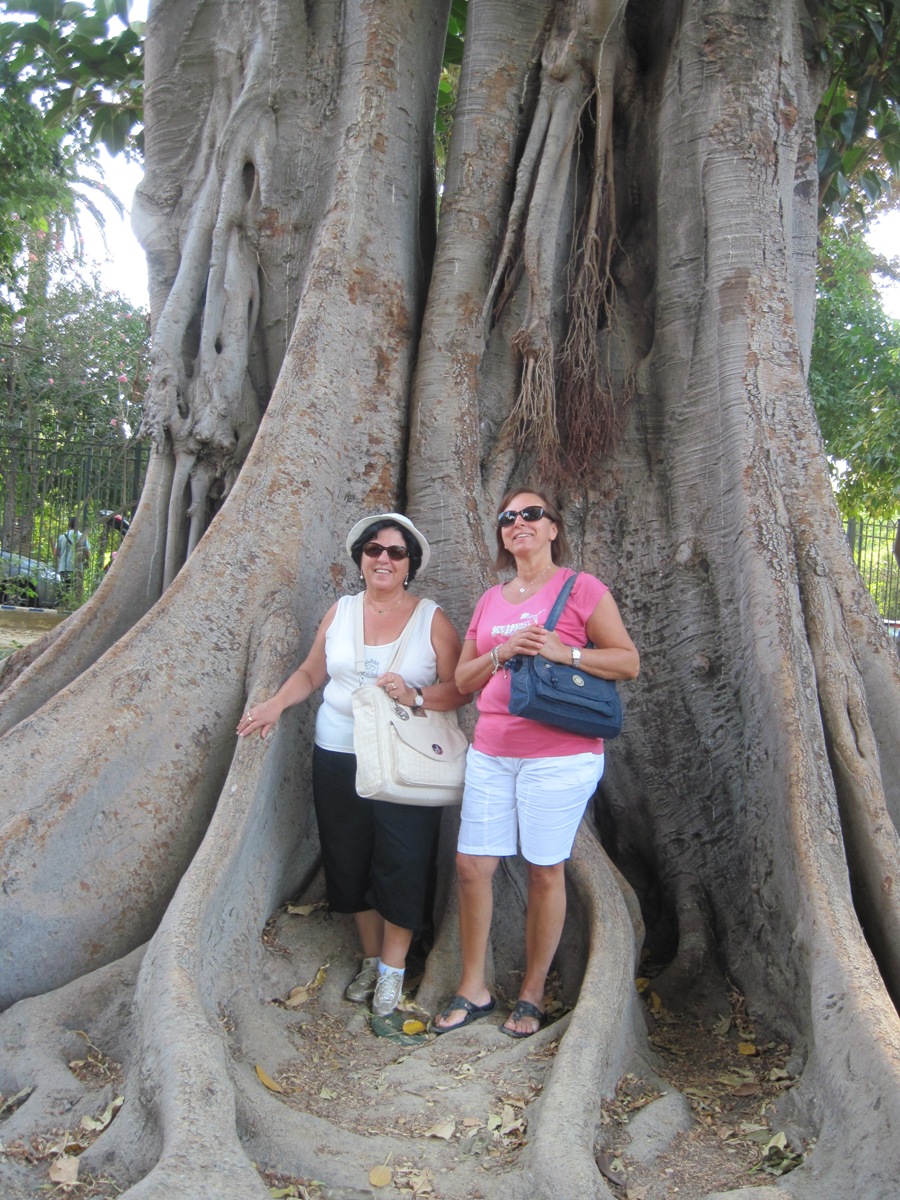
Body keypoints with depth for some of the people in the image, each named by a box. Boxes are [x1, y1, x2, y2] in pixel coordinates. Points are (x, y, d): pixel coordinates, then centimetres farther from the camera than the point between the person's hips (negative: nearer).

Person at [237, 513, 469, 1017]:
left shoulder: (431, 618, -2)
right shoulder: (340, 611, 9)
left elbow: (460, 687, -6)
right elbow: (312, 672, 16)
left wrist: (415, 696, -22)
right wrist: (276, 704, 0)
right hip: (338, 757, 4)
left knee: (401, 866, -4)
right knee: (351, 862, 10)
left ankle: (393, 970, 16)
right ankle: (371, 959, 29)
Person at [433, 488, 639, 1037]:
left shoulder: (582, 589, -2)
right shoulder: (491, 600, 14)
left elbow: (628, 661, -4)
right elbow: (463, 678, 13)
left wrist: (561, 651, -17)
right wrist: (502, 653, -6)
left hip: (559, 755, -5)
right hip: (491, 752, 5)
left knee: (546, 869, 4)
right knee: (472, 866, 5)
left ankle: (533, 993, 22)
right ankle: (473, 990, 22)